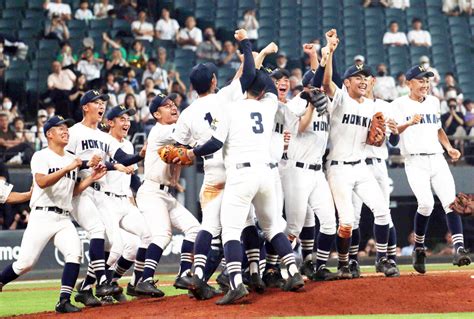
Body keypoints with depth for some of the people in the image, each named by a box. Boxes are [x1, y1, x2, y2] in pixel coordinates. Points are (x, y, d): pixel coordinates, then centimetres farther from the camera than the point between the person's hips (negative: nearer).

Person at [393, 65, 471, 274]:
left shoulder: (433, 102, 18)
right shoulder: (400, 105, 0)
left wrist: (449, 148, 12)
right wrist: (409, 123, -31)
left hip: (437, 160, 5)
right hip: (415, 162, -5)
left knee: (451, 202, -11)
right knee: (426, 203, -20)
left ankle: (459, 249, -16)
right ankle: (419, 248, 1)